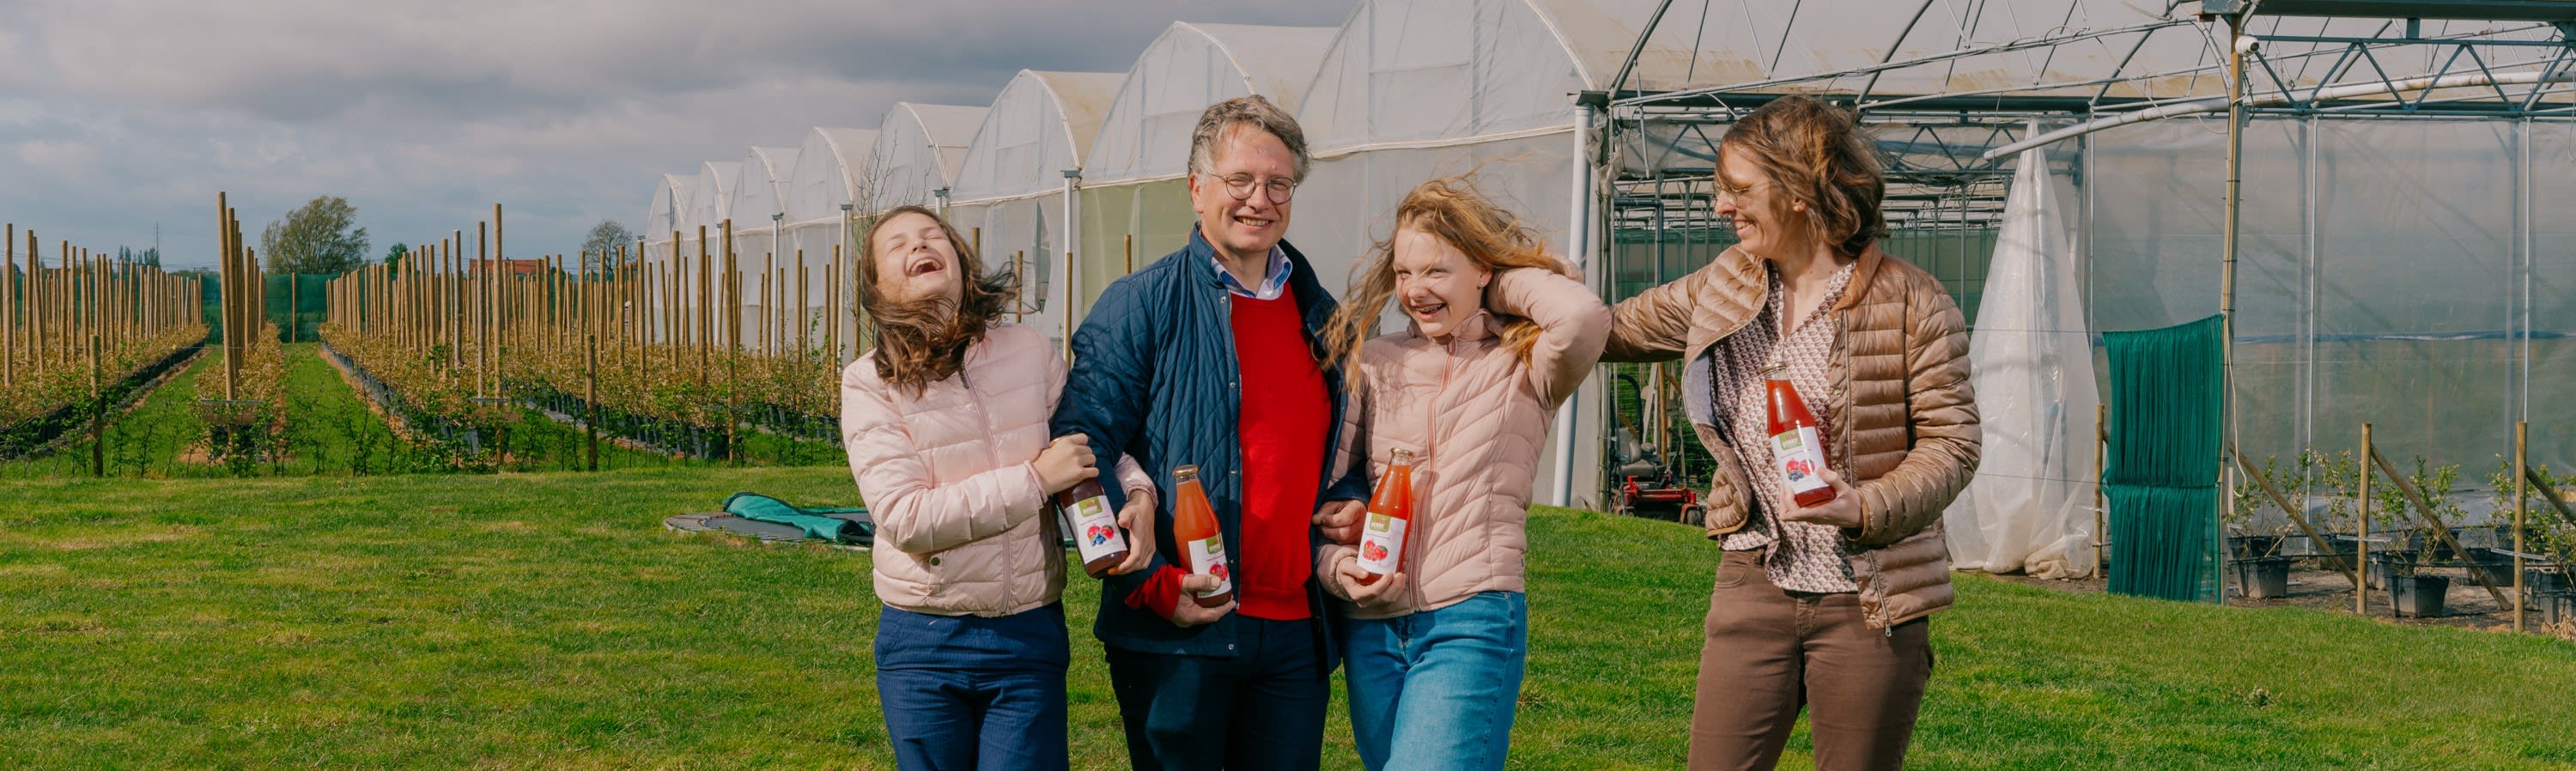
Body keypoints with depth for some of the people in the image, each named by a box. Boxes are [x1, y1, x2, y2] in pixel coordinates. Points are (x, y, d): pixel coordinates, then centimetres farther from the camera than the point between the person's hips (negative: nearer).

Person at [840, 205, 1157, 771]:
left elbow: (1096, 440, 16)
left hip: (1032, 638, 1)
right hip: (922, 646, -1)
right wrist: (1036, 480, -18)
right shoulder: (869, 384, -7)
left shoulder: (1032, 352, 2)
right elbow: (906, 520, -16)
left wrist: (1138, 495, -6)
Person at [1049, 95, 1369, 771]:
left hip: (1295, 632, 5)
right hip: (1177, 634, -5)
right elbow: (1080, 455, -8)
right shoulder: (1140, 306, -2)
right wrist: (1151, 583, -15)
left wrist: (1352, 503, 4)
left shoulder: (1320, 316, 14)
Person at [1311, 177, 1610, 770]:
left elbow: (1583, 316, -20)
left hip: (1471, 624, -5)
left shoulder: (1522, 370, 1)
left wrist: (1509, 283, -2)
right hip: (1371, 628, 5)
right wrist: (1336, 566, -7)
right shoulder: (1373, 364, 11)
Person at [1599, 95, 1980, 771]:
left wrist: (1866, 506, -24)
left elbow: (1952, 442, -8)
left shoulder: (1912, 304, -8)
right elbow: (1619, 329, 21)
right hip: (1753, 585, 4)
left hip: (1868, 603, -4)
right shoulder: (1724, 287, 7)